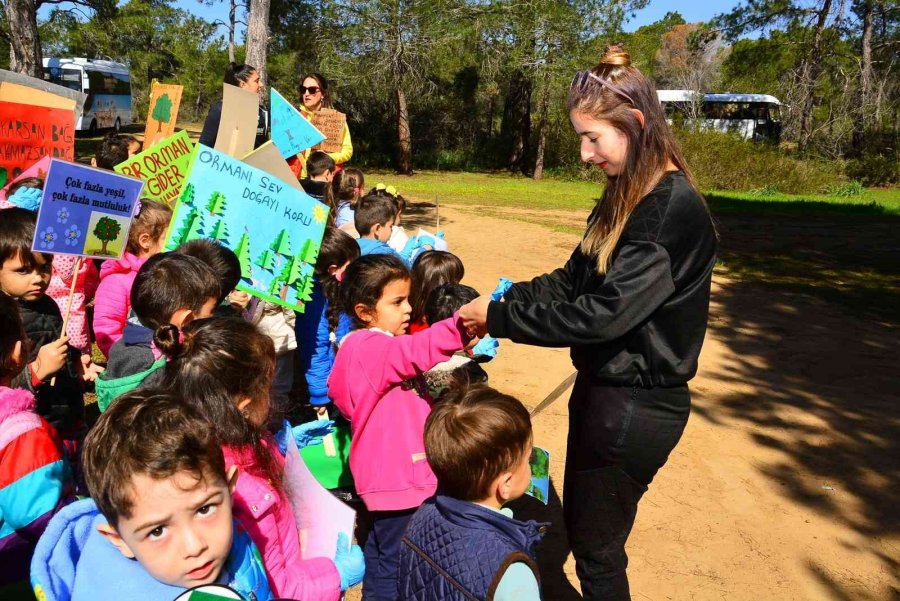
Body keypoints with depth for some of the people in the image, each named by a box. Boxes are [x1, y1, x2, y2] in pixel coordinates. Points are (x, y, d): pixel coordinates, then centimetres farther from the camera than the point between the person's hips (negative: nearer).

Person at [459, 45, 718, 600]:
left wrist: (499, 318, -19)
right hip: (603, 385, 9)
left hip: (636, 405, -9)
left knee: (597, 548, 9)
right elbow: (573, 279, 9)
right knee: (579, 527, 23)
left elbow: (603, 312, -28)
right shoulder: (629, 195, 7)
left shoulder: (674, 209, -23)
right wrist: (500, 301, -5)